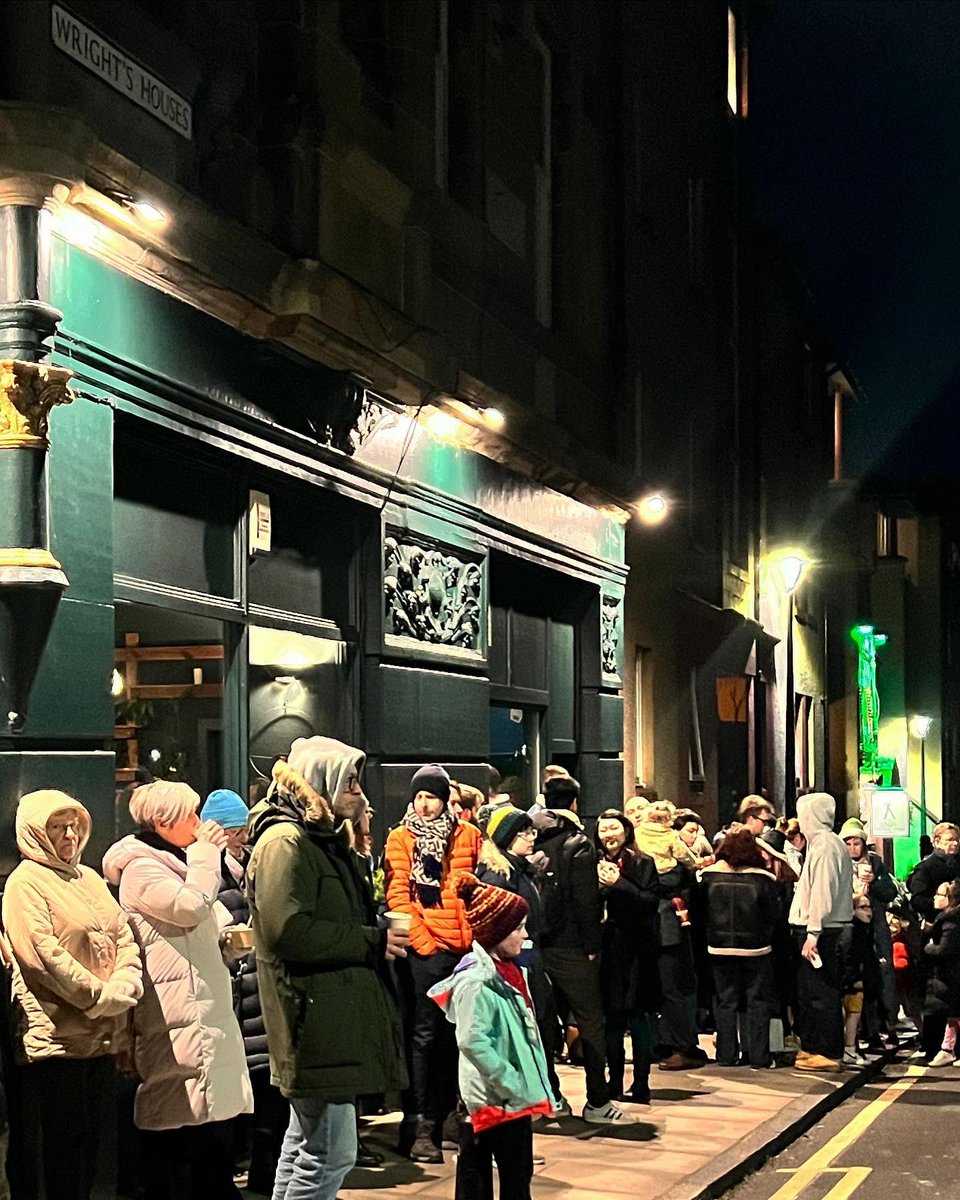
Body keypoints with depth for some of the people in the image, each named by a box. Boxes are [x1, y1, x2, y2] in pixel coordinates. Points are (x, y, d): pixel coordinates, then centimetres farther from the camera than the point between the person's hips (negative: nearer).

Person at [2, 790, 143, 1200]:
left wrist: (124, 987, -6)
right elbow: (44, 954, -16)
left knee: (90, 1134, 11)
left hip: (102, 1035, 7)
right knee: (63, 1140, -3)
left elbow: (124, 937, 13)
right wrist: (99, 996, -16)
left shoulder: (89, 879, 18)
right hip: (58, 1038, -7)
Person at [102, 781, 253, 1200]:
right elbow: (191, 905, -24)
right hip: (177, 1022, -10)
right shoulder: (141, 869, -9)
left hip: (209, 1017, 10)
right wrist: (205, 853, -11)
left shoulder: (175, 864, 22)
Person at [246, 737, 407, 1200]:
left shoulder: (325, 840, 19)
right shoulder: (285, 842, -14)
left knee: (307, 1141, 19)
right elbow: (287, 930, -24)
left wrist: (381, 933, 8)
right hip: (316, 1019, -11)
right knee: (331, 1152, -10)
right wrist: (372, 941, -17)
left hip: (330, 1017, 11)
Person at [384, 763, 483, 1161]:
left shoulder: (467, 836, 10)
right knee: (424, 1034, -3)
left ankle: (445, 1112, 18)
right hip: (425, 948, -3)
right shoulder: (400, 839, 4)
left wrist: (478, 935, 0)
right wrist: (421, 939, -10)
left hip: (464, 948, 3)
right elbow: (398, 894, -2)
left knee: (456, 1034, 8)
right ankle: (420, 1126, -1)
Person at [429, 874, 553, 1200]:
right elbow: (472, 1041, -25)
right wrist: (513, 1085, -20)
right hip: (494, 1099, -9)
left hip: (517, 1097, 9)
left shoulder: (511, 970, 10)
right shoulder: (477, 980, -18)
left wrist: (530, 1087, 11)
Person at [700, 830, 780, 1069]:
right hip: (755, 950, -2)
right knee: (757, 1002, 7)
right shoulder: (763, 879, -12)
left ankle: (727, 1054, 12)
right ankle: (758, 1057, 7)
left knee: (724, 1002, 11)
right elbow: (774, 917, -6)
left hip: (719, 948, 2)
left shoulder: (708, 876, -7)